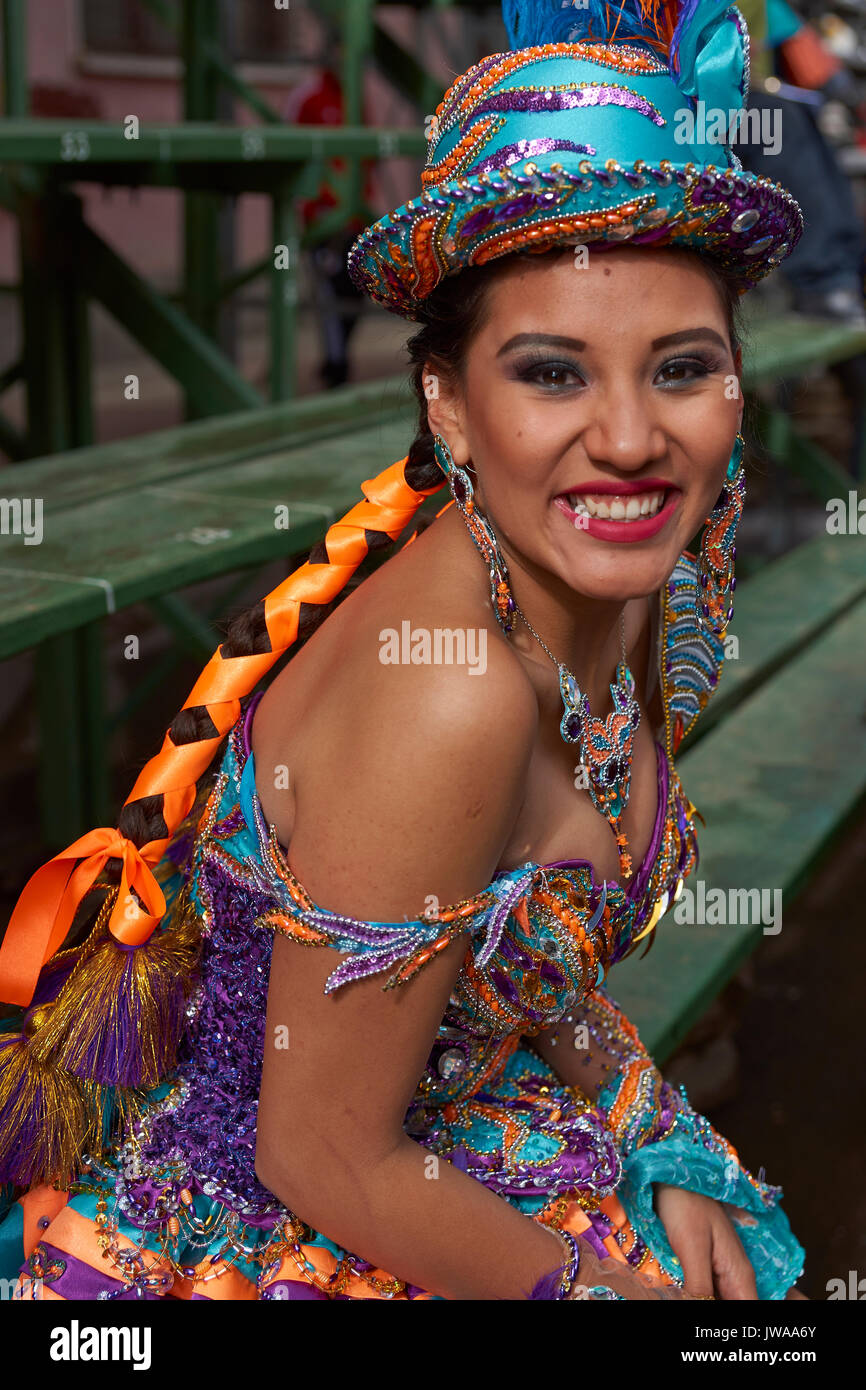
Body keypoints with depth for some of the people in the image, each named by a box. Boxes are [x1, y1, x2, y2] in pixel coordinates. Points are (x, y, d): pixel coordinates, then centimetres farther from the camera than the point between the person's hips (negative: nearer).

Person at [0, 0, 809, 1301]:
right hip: (246, 1231, -6)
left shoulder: (635, 585, -10)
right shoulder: (447, 693, -33)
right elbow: (327, 1158, -23)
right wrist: (607, 1285, -12)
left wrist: (665, 1169, -1)